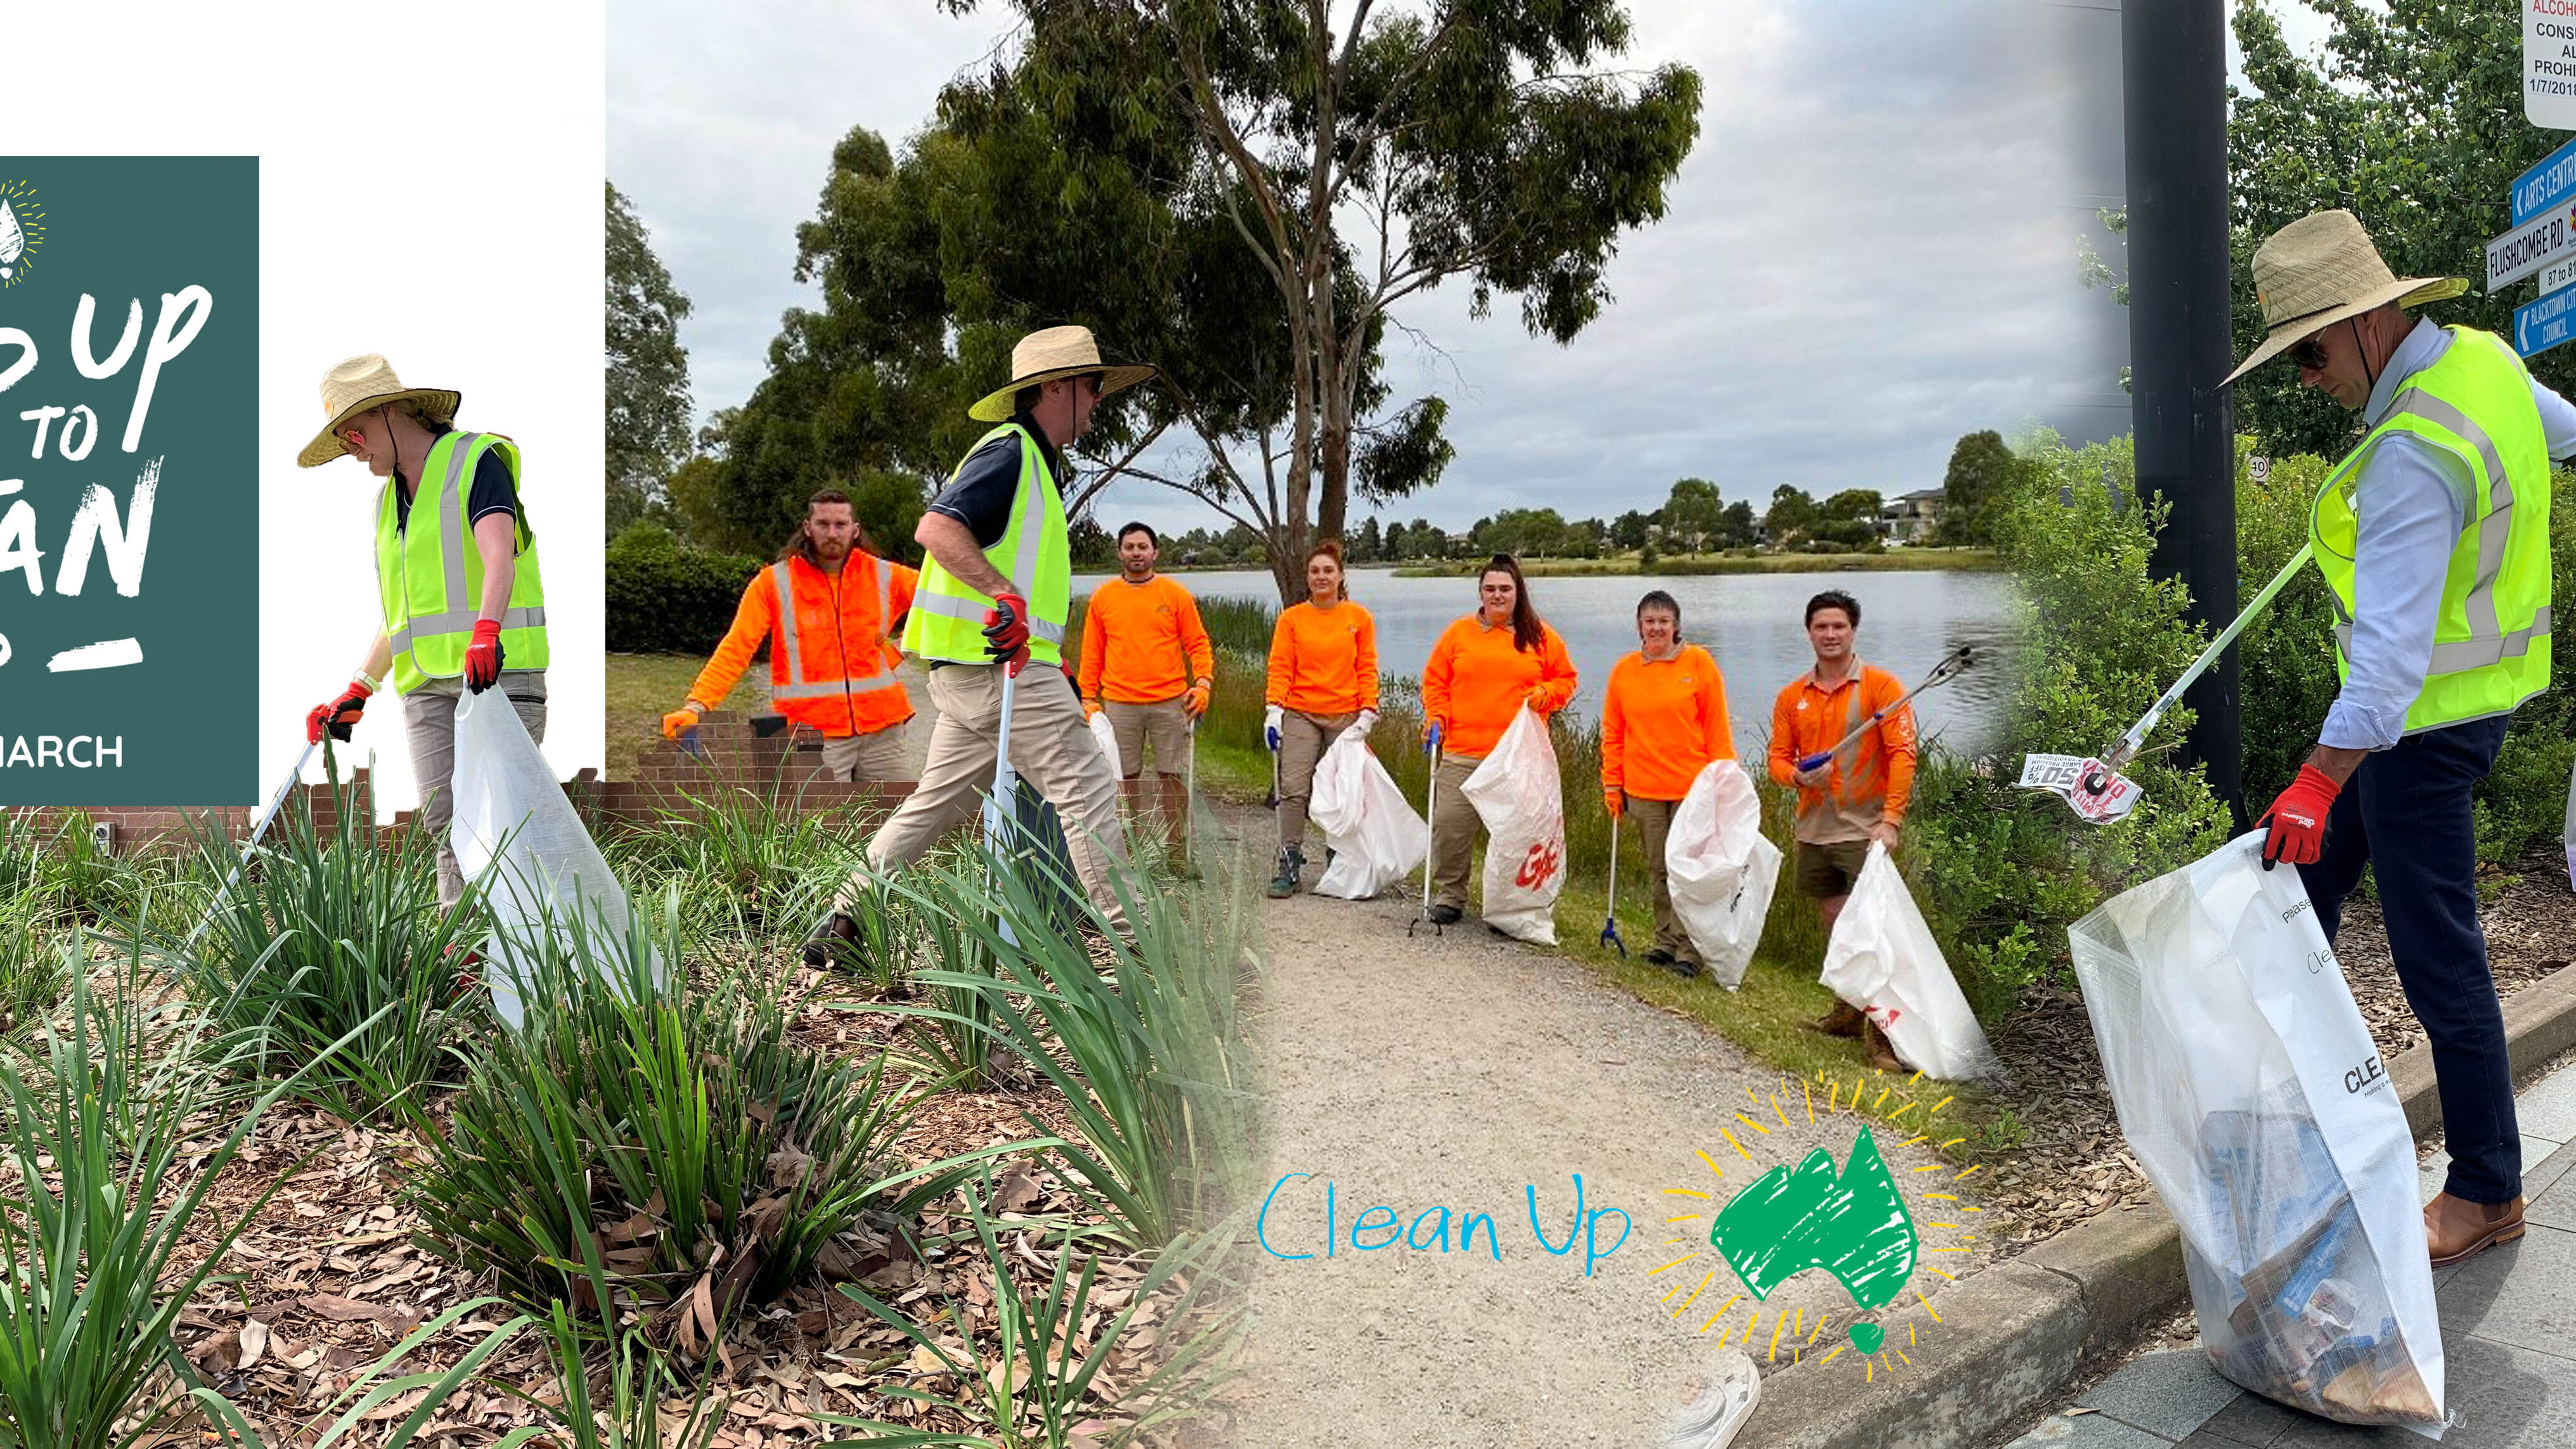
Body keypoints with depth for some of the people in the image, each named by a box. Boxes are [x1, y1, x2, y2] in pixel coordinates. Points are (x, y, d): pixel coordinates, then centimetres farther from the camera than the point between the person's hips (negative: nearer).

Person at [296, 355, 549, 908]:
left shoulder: (477, 459, 0)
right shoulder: (388, 499, 23)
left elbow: (499, 555, -19)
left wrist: (486, 631, -37)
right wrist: (356, 694, 20)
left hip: (502, 672, -6)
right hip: (427, 686, 6)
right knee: (447, 822, -5)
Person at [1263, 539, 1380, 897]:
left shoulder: (1360, 618, 6)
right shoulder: (1292, 618, 5)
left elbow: (1367, 669, 7)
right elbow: (1280, 667, 3)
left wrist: (1367, 713, -1)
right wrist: (1274, 711, -7)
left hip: (1345, 717, 0)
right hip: (1301, 716, 0)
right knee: (1294, 789, -10)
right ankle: (1290, 866, -7)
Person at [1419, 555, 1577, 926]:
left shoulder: (1541, 637, 9)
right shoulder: (1459, 633, 9)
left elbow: (1566, 680, 17)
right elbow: (1435, 681, 14)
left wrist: (1544, 695, -2)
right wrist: (1436, 717, 0)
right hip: (1462, 753, 0)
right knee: (1450, 824, -4)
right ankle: (1449, 896, 13)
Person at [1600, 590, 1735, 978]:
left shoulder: (1698, 663, -2)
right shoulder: (1624, 671, 5)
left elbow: (1717, 728, -1)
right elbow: (1613, 734, 11)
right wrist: (1612, 784, 8)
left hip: (1692, 786, -3)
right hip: (1643, 787, 3)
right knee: (1658, 870, 11)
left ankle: (1690, 950, 5)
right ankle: (1666, 942, 22)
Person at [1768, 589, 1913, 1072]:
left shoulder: (1881, 686, -6)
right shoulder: (1792, 696, 8)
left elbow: (1902, 755, -11)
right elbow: (1778, 757, 10)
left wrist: (1890, 820, -19)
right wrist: (1798, 776, -14)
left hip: (1864, 829, -5)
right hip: (1814, 829, 5)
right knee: (1834, 924, 16)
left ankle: (1881, 1032, -9)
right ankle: (1849, 1010, 31)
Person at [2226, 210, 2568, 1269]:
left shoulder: (2411, 461, -30)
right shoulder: (2483, 359, -1)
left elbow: (2393, 647, -34)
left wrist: (2319, 780, -35)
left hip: (2428, 717, -10)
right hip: (2465, 688, 10)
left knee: (2437, 954, -1)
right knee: (2311, 868, 20)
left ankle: (2487, 1193, 12)